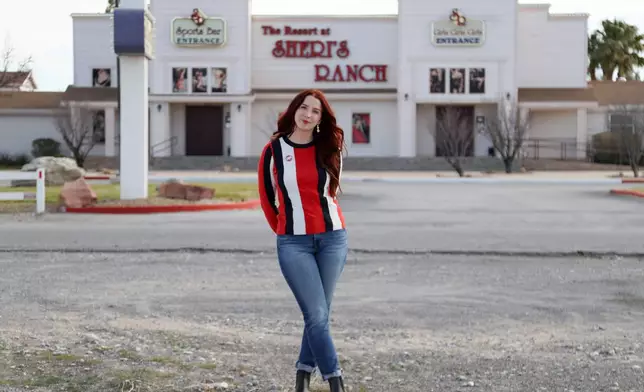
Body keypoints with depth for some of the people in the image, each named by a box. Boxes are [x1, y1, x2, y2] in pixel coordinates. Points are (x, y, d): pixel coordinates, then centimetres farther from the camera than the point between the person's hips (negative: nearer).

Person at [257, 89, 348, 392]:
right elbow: (266, 198, 8)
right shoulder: (274, 150, -2)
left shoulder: (330, 149, 5)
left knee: (318, 315, 7)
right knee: (316, 315, -8)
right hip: (293, 243, -2)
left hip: (332, 238, 3)